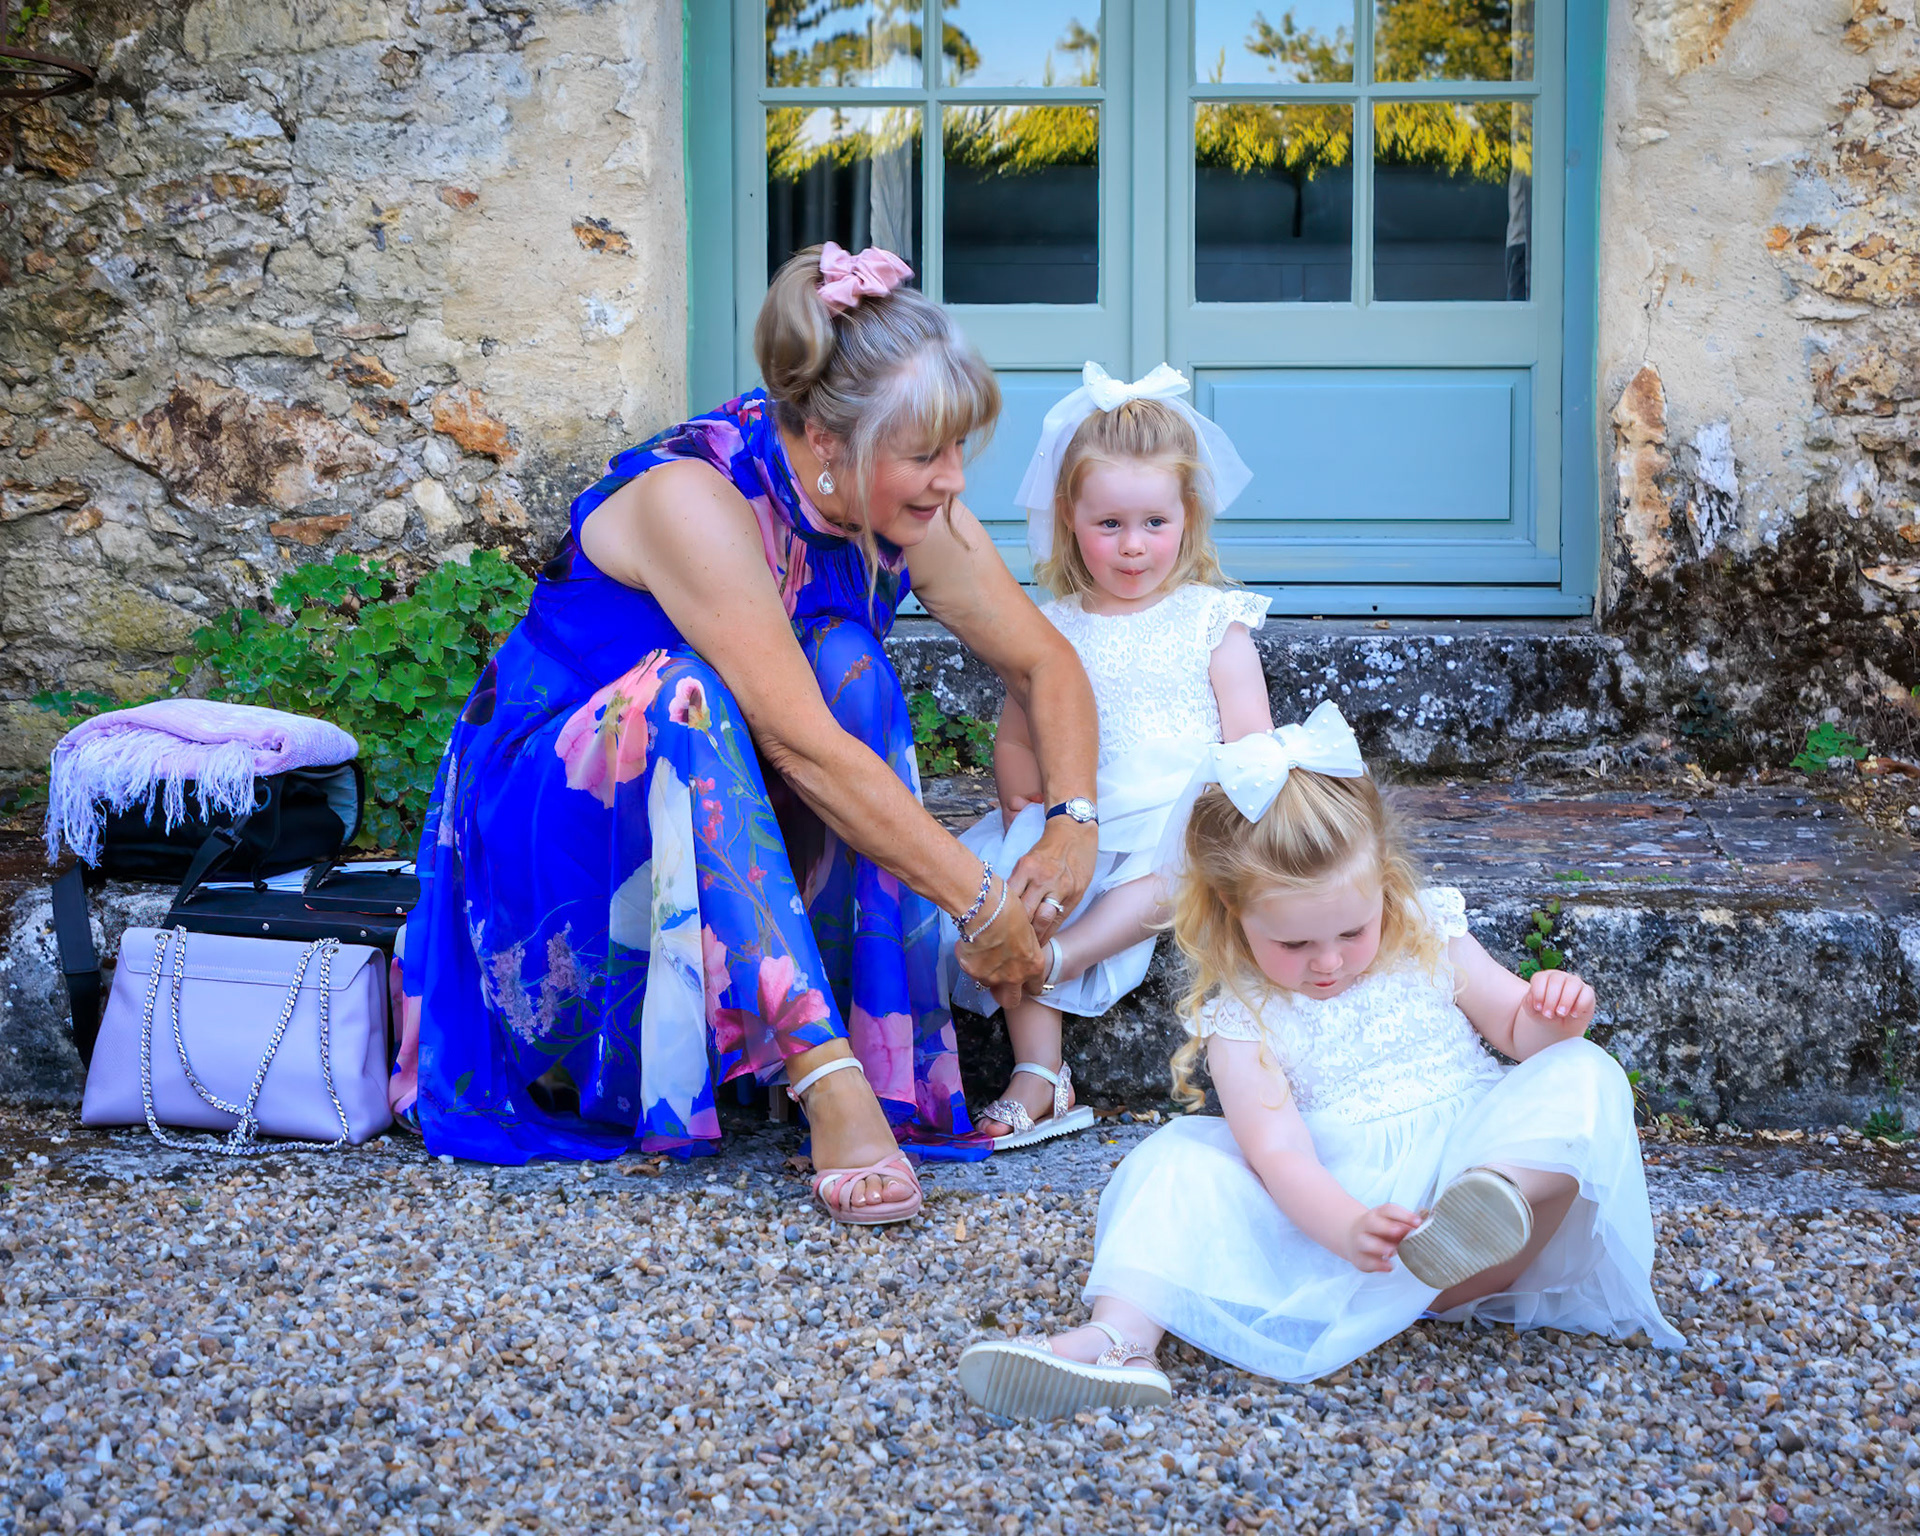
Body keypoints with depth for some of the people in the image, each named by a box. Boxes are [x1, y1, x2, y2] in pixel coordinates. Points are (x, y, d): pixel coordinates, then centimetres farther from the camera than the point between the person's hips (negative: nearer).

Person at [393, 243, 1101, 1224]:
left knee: (847, 661, -21)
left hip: (719, 825, 6)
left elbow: (1042, 661, 1)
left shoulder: (907, 507, -9)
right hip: (547, 815, -6)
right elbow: (805, 745, -33)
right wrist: (981, 905, -30)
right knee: (683, 693, -35)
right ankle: (827, 1080, -42)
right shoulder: (694, 499, -29)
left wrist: (1074, 828, -16)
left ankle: (888, 1060, -23)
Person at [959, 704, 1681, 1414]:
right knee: (1181, 1157, -17)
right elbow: (1280, 1152, -16)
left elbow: (1518, 1033, 11)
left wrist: (1552, 1019, -15)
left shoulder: (1427, 939, 3)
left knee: (1582, 1079, -23)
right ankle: (1120, 1339, -36)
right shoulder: (1241, 1015, -4)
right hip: (1330, 1199, 0)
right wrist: (1347, 1227, -36)